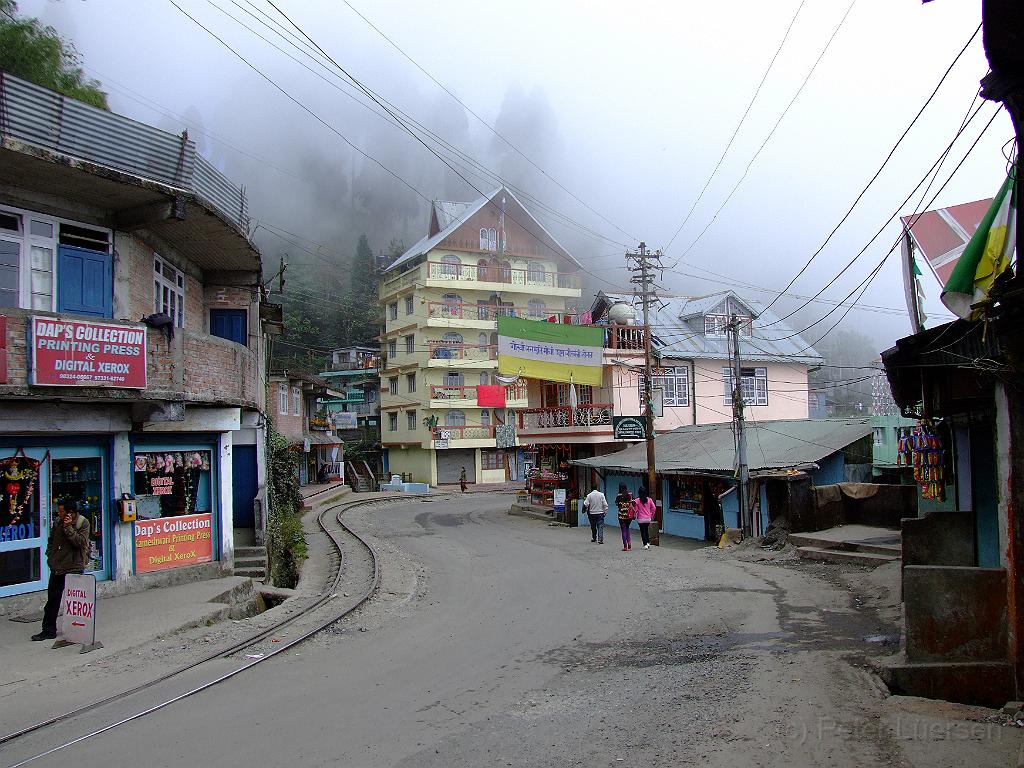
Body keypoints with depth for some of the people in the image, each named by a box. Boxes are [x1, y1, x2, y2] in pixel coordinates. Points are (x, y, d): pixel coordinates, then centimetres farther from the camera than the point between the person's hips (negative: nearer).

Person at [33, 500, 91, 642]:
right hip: (57, 567, 5)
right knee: (52, 599, 8)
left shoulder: (83, 523, -9)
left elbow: (80, 542, -20)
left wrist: (68, 528, -22)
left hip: (74, 567, -5)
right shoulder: (58, 523, 5)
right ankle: (49, 630, 16)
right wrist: (50, 555, 7)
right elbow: (51, 540, 19)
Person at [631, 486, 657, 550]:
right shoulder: (649, 499, -4)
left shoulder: (637, 500, -12)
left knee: (643, 531, 6)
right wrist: (652, 515, 12)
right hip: (648, 518, 3)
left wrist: (634, 516, 9)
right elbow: (654, 508, -2)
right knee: (647, 530, 21)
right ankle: (648, 543, 18)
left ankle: (645, 545, 2)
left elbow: (635, 509, -9)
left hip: (640, 519, -3)